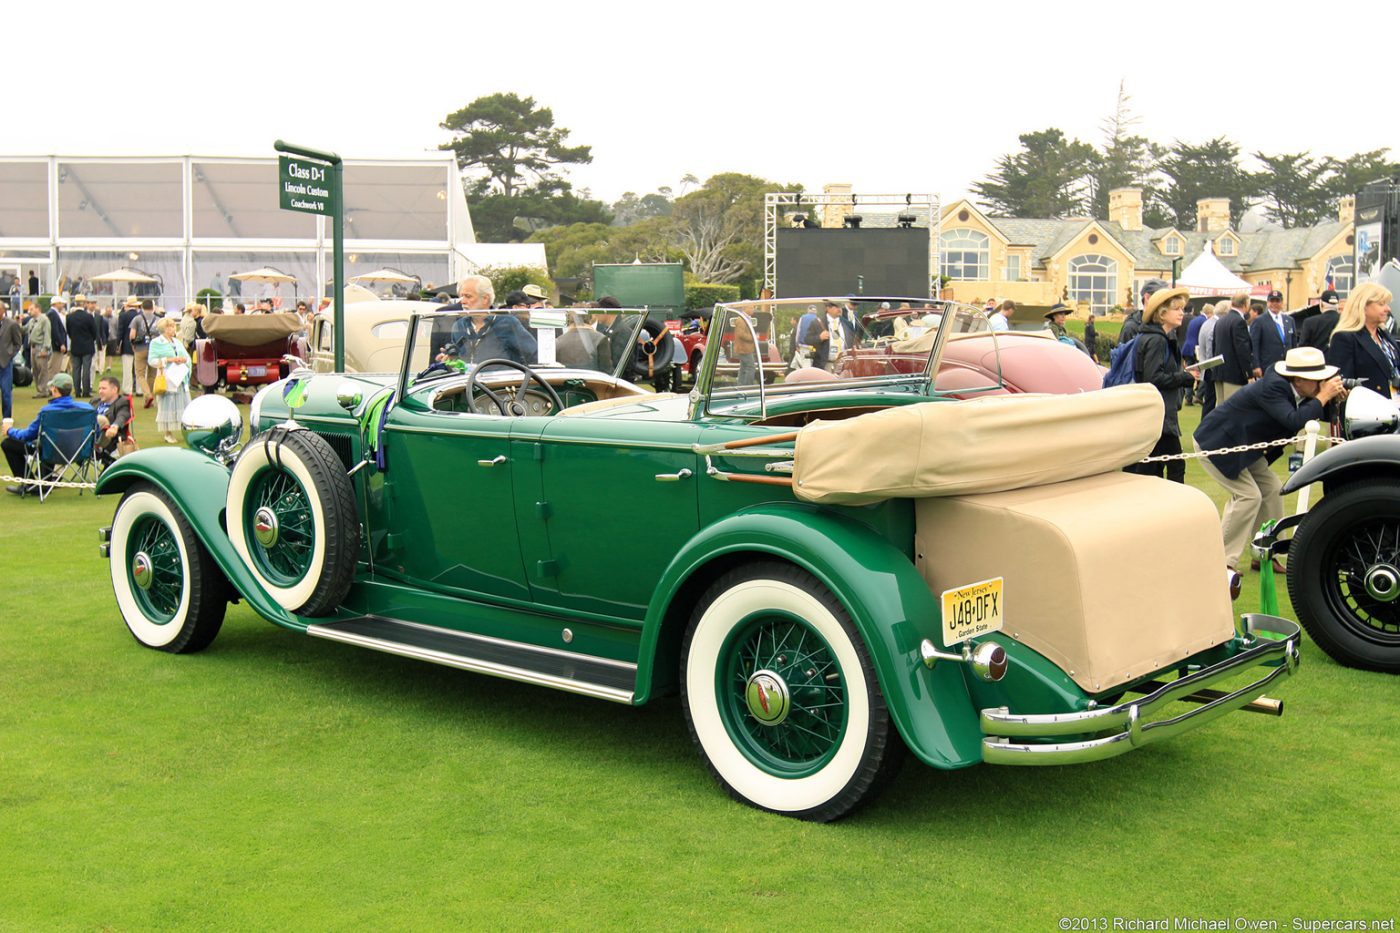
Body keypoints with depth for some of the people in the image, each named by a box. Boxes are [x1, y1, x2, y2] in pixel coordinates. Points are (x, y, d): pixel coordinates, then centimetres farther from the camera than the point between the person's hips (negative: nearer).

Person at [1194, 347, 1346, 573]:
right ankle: (1221, 560, -7)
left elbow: (1315, 416, 10)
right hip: (1215, 443, -10)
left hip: (1242, 445, 10)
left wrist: (1334, 399, -8)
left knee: (1271, 489, 7)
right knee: (1248, 495, -14)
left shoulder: (1288, 388, -3)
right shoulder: (1273, 387, -29)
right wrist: (1323, 396, -30)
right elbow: (1295, 421, -40)